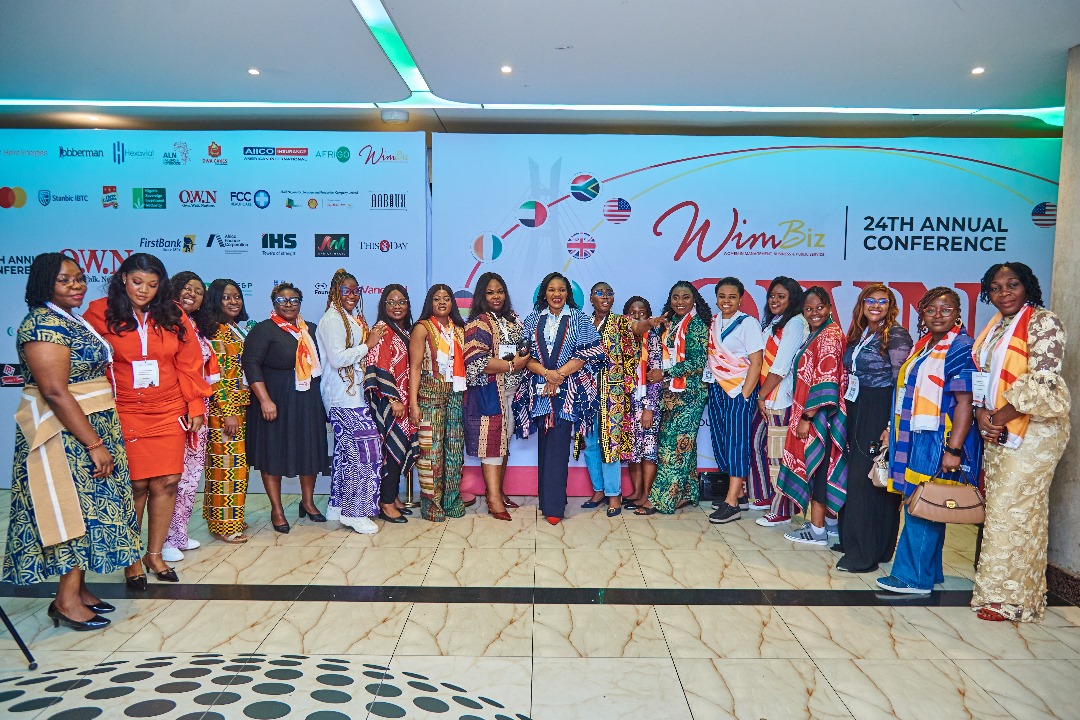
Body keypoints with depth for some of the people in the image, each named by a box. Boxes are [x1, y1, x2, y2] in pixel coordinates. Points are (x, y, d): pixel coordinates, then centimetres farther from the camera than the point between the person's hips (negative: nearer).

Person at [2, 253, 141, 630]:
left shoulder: (72, 321, 13)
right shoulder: (43, 325, -16)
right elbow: (54, 392, -23)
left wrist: (102, 438, 13)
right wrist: (94, 444, -22)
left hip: (91, 427, 9)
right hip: (63, 433, -9)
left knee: (88, 509, 12)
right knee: (75, 510, -4)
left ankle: (78, 588, 21)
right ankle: (67, 600, 7)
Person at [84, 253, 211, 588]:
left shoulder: (172, 316, 6)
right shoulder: (100, 313, -1)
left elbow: (189, 364, 7)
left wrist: (195, 405, 5)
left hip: (169, 413, 3)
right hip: (125, 415, -2)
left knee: (167, 482, 2)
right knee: (136, 485, -2)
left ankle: (154, 554, 19)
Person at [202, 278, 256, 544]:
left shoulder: (242, 328, 14)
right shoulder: (216, 331, -10)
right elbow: (215, 376, -15)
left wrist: (241, 409, 15)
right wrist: (228, 411, -19)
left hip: (241, 406, 8)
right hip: (223, 408, -8)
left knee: (237, 463, 12)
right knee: (227, 464, -5)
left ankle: (232, 518, 22)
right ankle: (223, 526, 4)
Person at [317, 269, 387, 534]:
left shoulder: (352, 320, 18)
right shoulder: (332, 319, -10)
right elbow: (337, 358, -19)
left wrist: (370, 339, 9)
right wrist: (368, 345, -14)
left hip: (352, 394, 10)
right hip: (343, 398, -10)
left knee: (345, 450, 13)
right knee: (366, 447, -11)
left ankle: (337, 506, 22)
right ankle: (355, 512, -3)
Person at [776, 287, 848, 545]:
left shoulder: (829, 336, -14)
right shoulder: (817, 335, 15)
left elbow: (826, 383, -20)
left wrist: (806, 417, -19)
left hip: (820, 414, -9)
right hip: (811, 414, 9)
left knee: (817, 466, -3)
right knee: (816, 465, 13)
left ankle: (817, 530, 6)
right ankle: (819, 522, 23)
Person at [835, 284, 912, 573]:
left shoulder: (896, 336, -8)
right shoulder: (859, 335, 14)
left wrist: (892, 426, -17)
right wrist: (846, 411, 15)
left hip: (881, 413, -7)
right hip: (855, 411, 7)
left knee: (867, 478, -6)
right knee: (854, 475, 9)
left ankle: (866, 553, 3)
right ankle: (851, 538, 21)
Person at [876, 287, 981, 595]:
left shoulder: (960, 348, -10)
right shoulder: (923, 345, 15)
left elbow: (965, 402, -17)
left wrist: (954, 449, -22)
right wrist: (893, 429, 19)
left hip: (938, 441, -8)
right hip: (916, 439, 8)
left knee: (922, 509, -4)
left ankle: (913, 577, 4)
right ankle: (928, 573, 23)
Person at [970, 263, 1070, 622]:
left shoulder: (1043, 322, -8)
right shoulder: (994, 329, 15)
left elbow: (1042, 383, -16)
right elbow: (981, 378, 16)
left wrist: (998, 417, -12)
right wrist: (982, 414, -2)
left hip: (1033, 429, -7)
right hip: (997, 432, 7)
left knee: (1012, 509, -5)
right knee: (997, 507, 9)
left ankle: (1012, 597, 7)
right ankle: (1000, 589, 19)